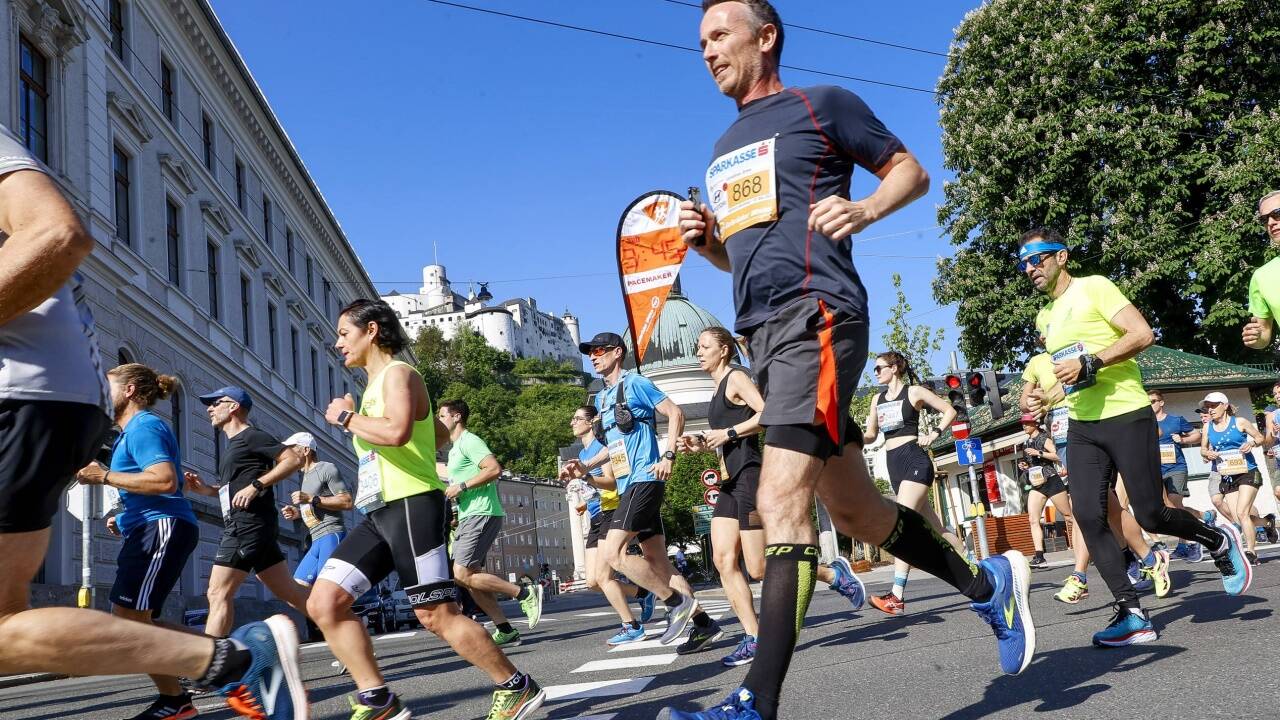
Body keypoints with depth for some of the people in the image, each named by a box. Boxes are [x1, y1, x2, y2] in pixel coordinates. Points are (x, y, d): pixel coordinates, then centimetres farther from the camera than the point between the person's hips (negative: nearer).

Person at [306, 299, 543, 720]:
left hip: (412, 507, -9)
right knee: (323, 603, -2)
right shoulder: (376, 383, 22)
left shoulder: (398, 373, -6)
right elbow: (441, 435, 32)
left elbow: (396, 432, -27)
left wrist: (345, 417, -12)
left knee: (437, 615, -8)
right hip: (380, 513, 9)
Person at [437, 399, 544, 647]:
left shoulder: (469, 441, -7)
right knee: (470, 578, 5)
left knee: (463, 575, -17)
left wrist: (462, 486, -18)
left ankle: (526, 593, -13)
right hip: (468, 517, 10)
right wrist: (450, 492, 17)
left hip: (481, 514, -10)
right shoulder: (455, 448, 24)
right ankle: (505, 630, 4)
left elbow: (495, 469, -21)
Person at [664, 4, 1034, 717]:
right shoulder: (725, 151, 25)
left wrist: (863, 209, -13)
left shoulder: (822, 105, 5)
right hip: (762, 331, 8)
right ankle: (989, 583, 30)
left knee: (782, 500, -19)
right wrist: (707, 240, 10)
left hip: (815, 316, -8)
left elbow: (911, 170, 7)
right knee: (854, 507, 11)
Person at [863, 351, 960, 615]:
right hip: (893, 464, 7)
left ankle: (897, 596, -28)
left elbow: (950, 410, 6)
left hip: (914, 459, -7)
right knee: (933, 526, 8)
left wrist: (935, 432, -7)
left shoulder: (913, 392, 1)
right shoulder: (878, 399, 19)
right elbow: (870, 434, 22)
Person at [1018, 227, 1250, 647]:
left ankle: (1219, 540, 26)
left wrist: (1089, 363, -23)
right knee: (1088, 517, -8)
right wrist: (1042, 399, 13)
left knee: (1150, 516, -5)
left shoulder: (1093, 287, -5)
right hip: (1082, 427, 7)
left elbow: (1143, 334, -16)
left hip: (1126, 418, -7)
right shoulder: (1045, 318, 18)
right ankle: (1132, 615, -4)